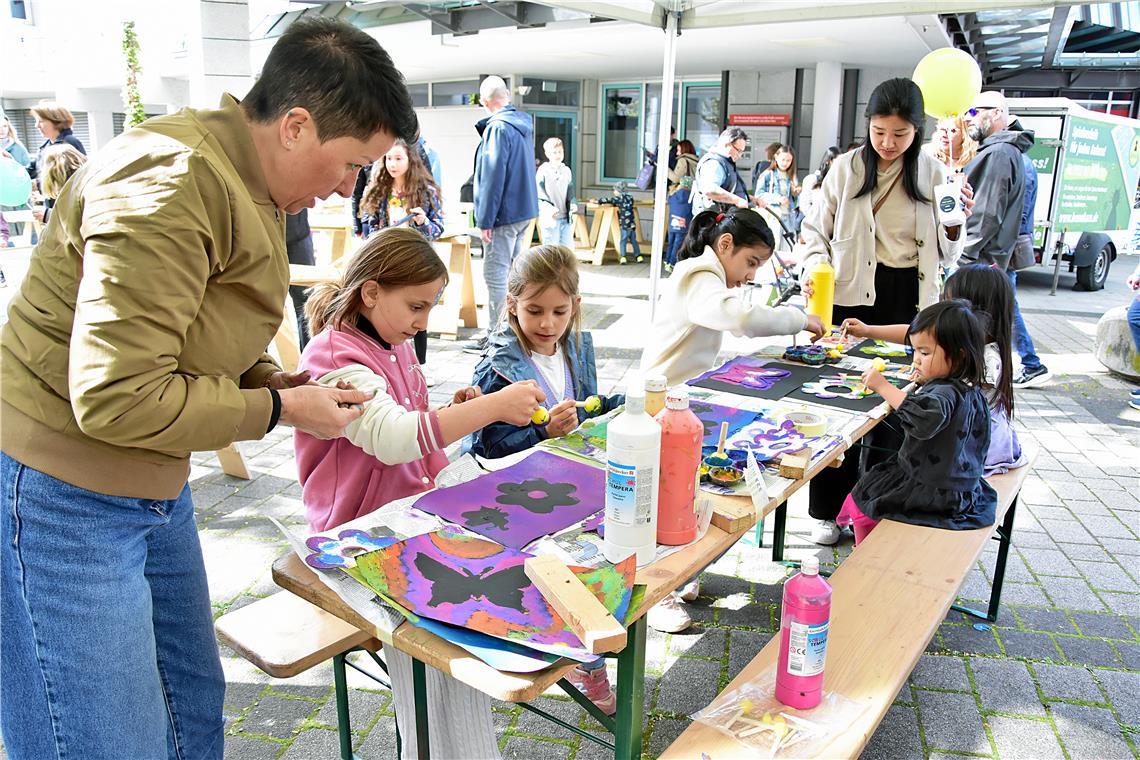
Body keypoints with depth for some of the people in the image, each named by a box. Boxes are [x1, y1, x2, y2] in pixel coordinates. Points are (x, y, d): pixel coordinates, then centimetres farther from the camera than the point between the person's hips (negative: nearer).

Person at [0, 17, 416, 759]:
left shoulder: (251, 183, 7)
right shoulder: (169, 184, -24)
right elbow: (115, 398, -28)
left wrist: (276, 383, -1)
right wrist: (279, 409, -18)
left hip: (155, 488, 9)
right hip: (63, 496, -9)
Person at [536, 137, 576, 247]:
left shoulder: (567, 170, 11)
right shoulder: (543, 171, -5)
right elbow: (539, 195, -10)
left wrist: (572, 204, -3)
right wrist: (549, 208, -23)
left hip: (566, 218, 5)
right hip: (550, 219, -5)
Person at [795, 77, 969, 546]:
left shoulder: (933, 175, 4)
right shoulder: (846, 168, -1)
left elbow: (945, 257, 10)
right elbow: (815, 230, 4)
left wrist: (955, 225, -11)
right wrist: (816, 266, -16)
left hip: (908, 303, 2)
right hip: (850, 298, -1)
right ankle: (828, 509, 17)